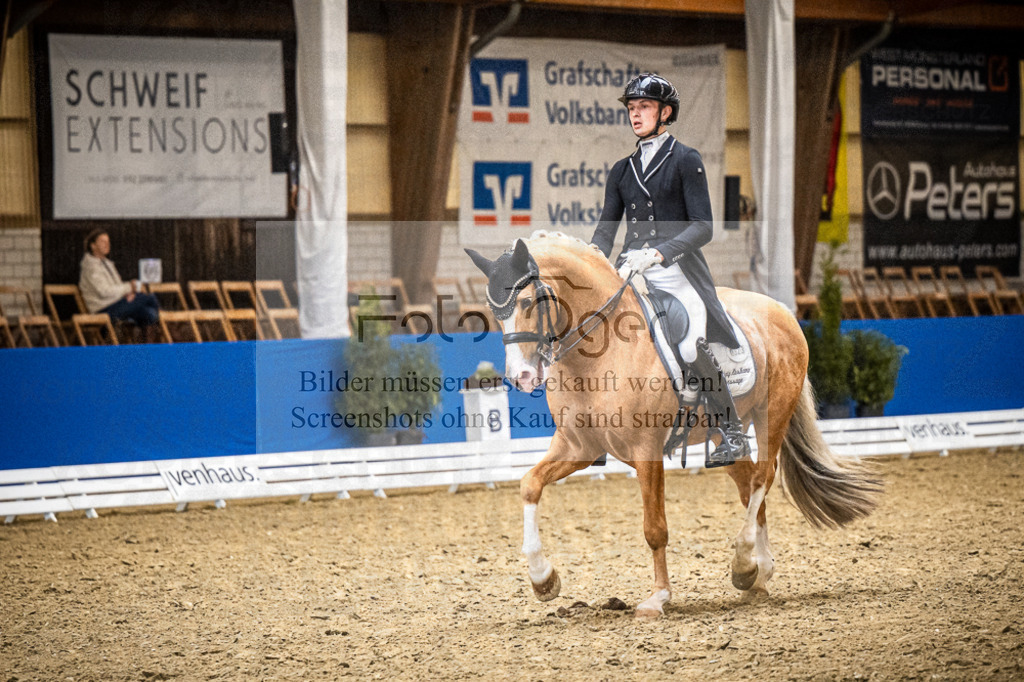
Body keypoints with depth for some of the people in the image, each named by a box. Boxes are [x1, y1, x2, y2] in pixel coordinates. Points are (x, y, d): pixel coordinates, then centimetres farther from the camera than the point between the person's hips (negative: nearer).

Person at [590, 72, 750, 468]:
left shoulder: (686, 161, 2)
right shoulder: (623, 171, 19)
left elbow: (702, 227, -7)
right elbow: (606, 228, 16)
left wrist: (658, 254, -22)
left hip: (677, 271, -6)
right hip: (631, 271, 6)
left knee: (690, 347, -25)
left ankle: (732, 434, -10)